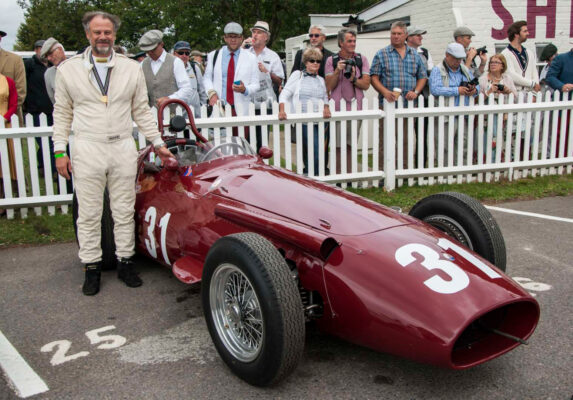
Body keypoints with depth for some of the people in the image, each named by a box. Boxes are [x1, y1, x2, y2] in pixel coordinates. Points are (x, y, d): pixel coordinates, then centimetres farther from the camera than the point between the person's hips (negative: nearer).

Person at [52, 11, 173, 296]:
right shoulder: (68, 69, 4)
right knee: (88, 214, 3)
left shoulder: (132, 69, 8)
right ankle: (92, 269, 15)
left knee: (124, 211, 7)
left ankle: (125, 263, 19)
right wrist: (59, 151, 2)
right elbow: (62, 113, 7)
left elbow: (141, 111, 11)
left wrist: (158, 143, 7)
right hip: (87, 151, -1)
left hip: (123, 150, 1)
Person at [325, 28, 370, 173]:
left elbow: (366, 84, 2)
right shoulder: (331, 60, 4)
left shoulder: (362, 59, 9)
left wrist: (353, 79, -15)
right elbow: (329, 87, -1)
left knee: (351, 145, 8)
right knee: (338, 146, -2)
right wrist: (337, 71, -14)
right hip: (338, 108, -2)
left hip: (356, 108, 2)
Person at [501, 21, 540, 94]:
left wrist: (536, 85, -8)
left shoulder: (530, 53, 18)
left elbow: (534, 72, 13)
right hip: (515, 93, -5)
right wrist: (533, 84, -9)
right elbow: (512, 76, -12)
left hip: (530, 91, 5)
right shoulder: (506, 54, -3)